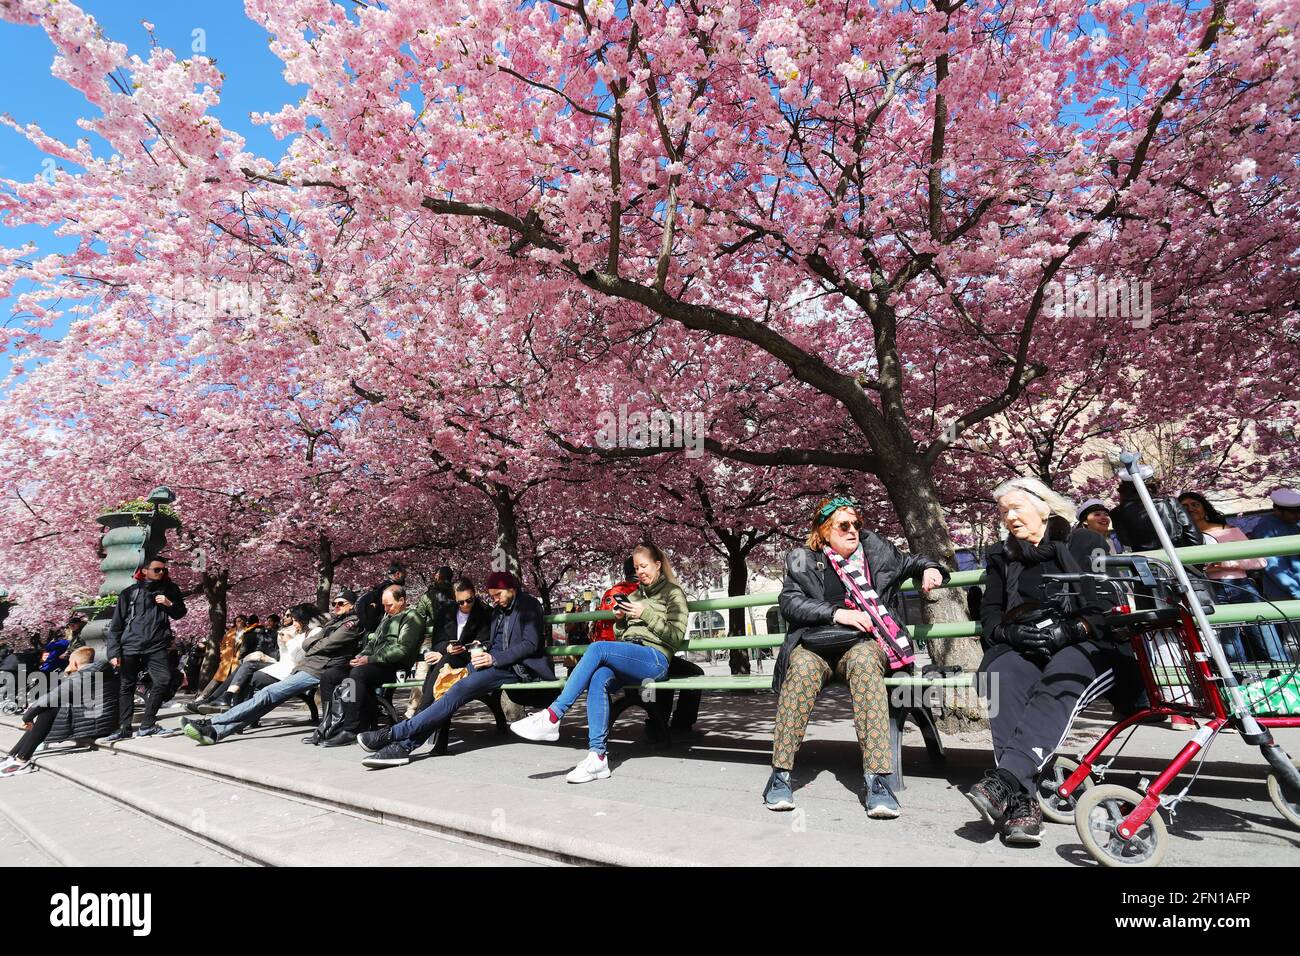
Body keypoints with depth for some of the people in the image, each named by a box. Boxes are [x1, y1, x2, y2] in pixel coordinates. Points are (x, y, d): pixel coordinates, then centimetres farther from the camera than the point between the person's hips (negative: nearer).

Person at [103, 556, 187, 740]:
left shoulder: (170, 589, 8)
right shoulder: (130, 592, 3)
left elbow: (180, 614, 16)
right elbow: (116, 625, 3)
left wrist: (170, 604, -5)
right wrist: (113, 652, -3)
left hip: (157, 646, 1)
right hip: (130, 646, 0)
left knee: (164, 680, -13)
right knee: (126, 686, 6)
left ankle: (147, 724, -1)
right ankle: (125, 727, 18)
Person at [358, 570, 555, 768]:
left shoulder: (528, 605, -1)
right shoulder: (498, 610, 21)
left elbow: (531, 644, -11)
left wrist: (494, 659, -17)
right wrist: (481, 652, -1)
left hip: (516, 667, -8)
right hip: (495, 661, 8)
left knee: (463, 688, -26)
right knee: (453, 685, -17)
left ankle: (394, 733, -30)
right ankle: (404, 744, -26)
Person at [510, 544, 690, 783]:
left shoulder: (673, 593, 11)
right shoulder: (634, 596, 29)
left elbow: (677, 636, -1)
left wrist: (645, 615, -7)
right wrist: (620, 620, 8)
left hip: (655, 659, -5)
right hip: (628, 660, 5)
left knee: (598, 648, -30)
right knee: (598, 679, -30)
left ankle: (552, 717, -33)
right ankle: (597, 756, -35)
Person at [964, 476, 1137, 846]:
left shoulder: (1084, 544, 11)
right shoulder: (1001, 557, 21)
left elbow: (1111, 607, 2)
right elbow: (989, 615, 15)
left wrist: (1071, 630, -15)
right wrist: (1012, 633, -7)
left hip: (1084, 646, -2)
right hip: (1021, 649, 3)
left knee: (1060, 680, -38)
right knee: (1002, 675, -34)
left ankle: (1005, 779, -53)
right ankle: (1022, 801, -44)